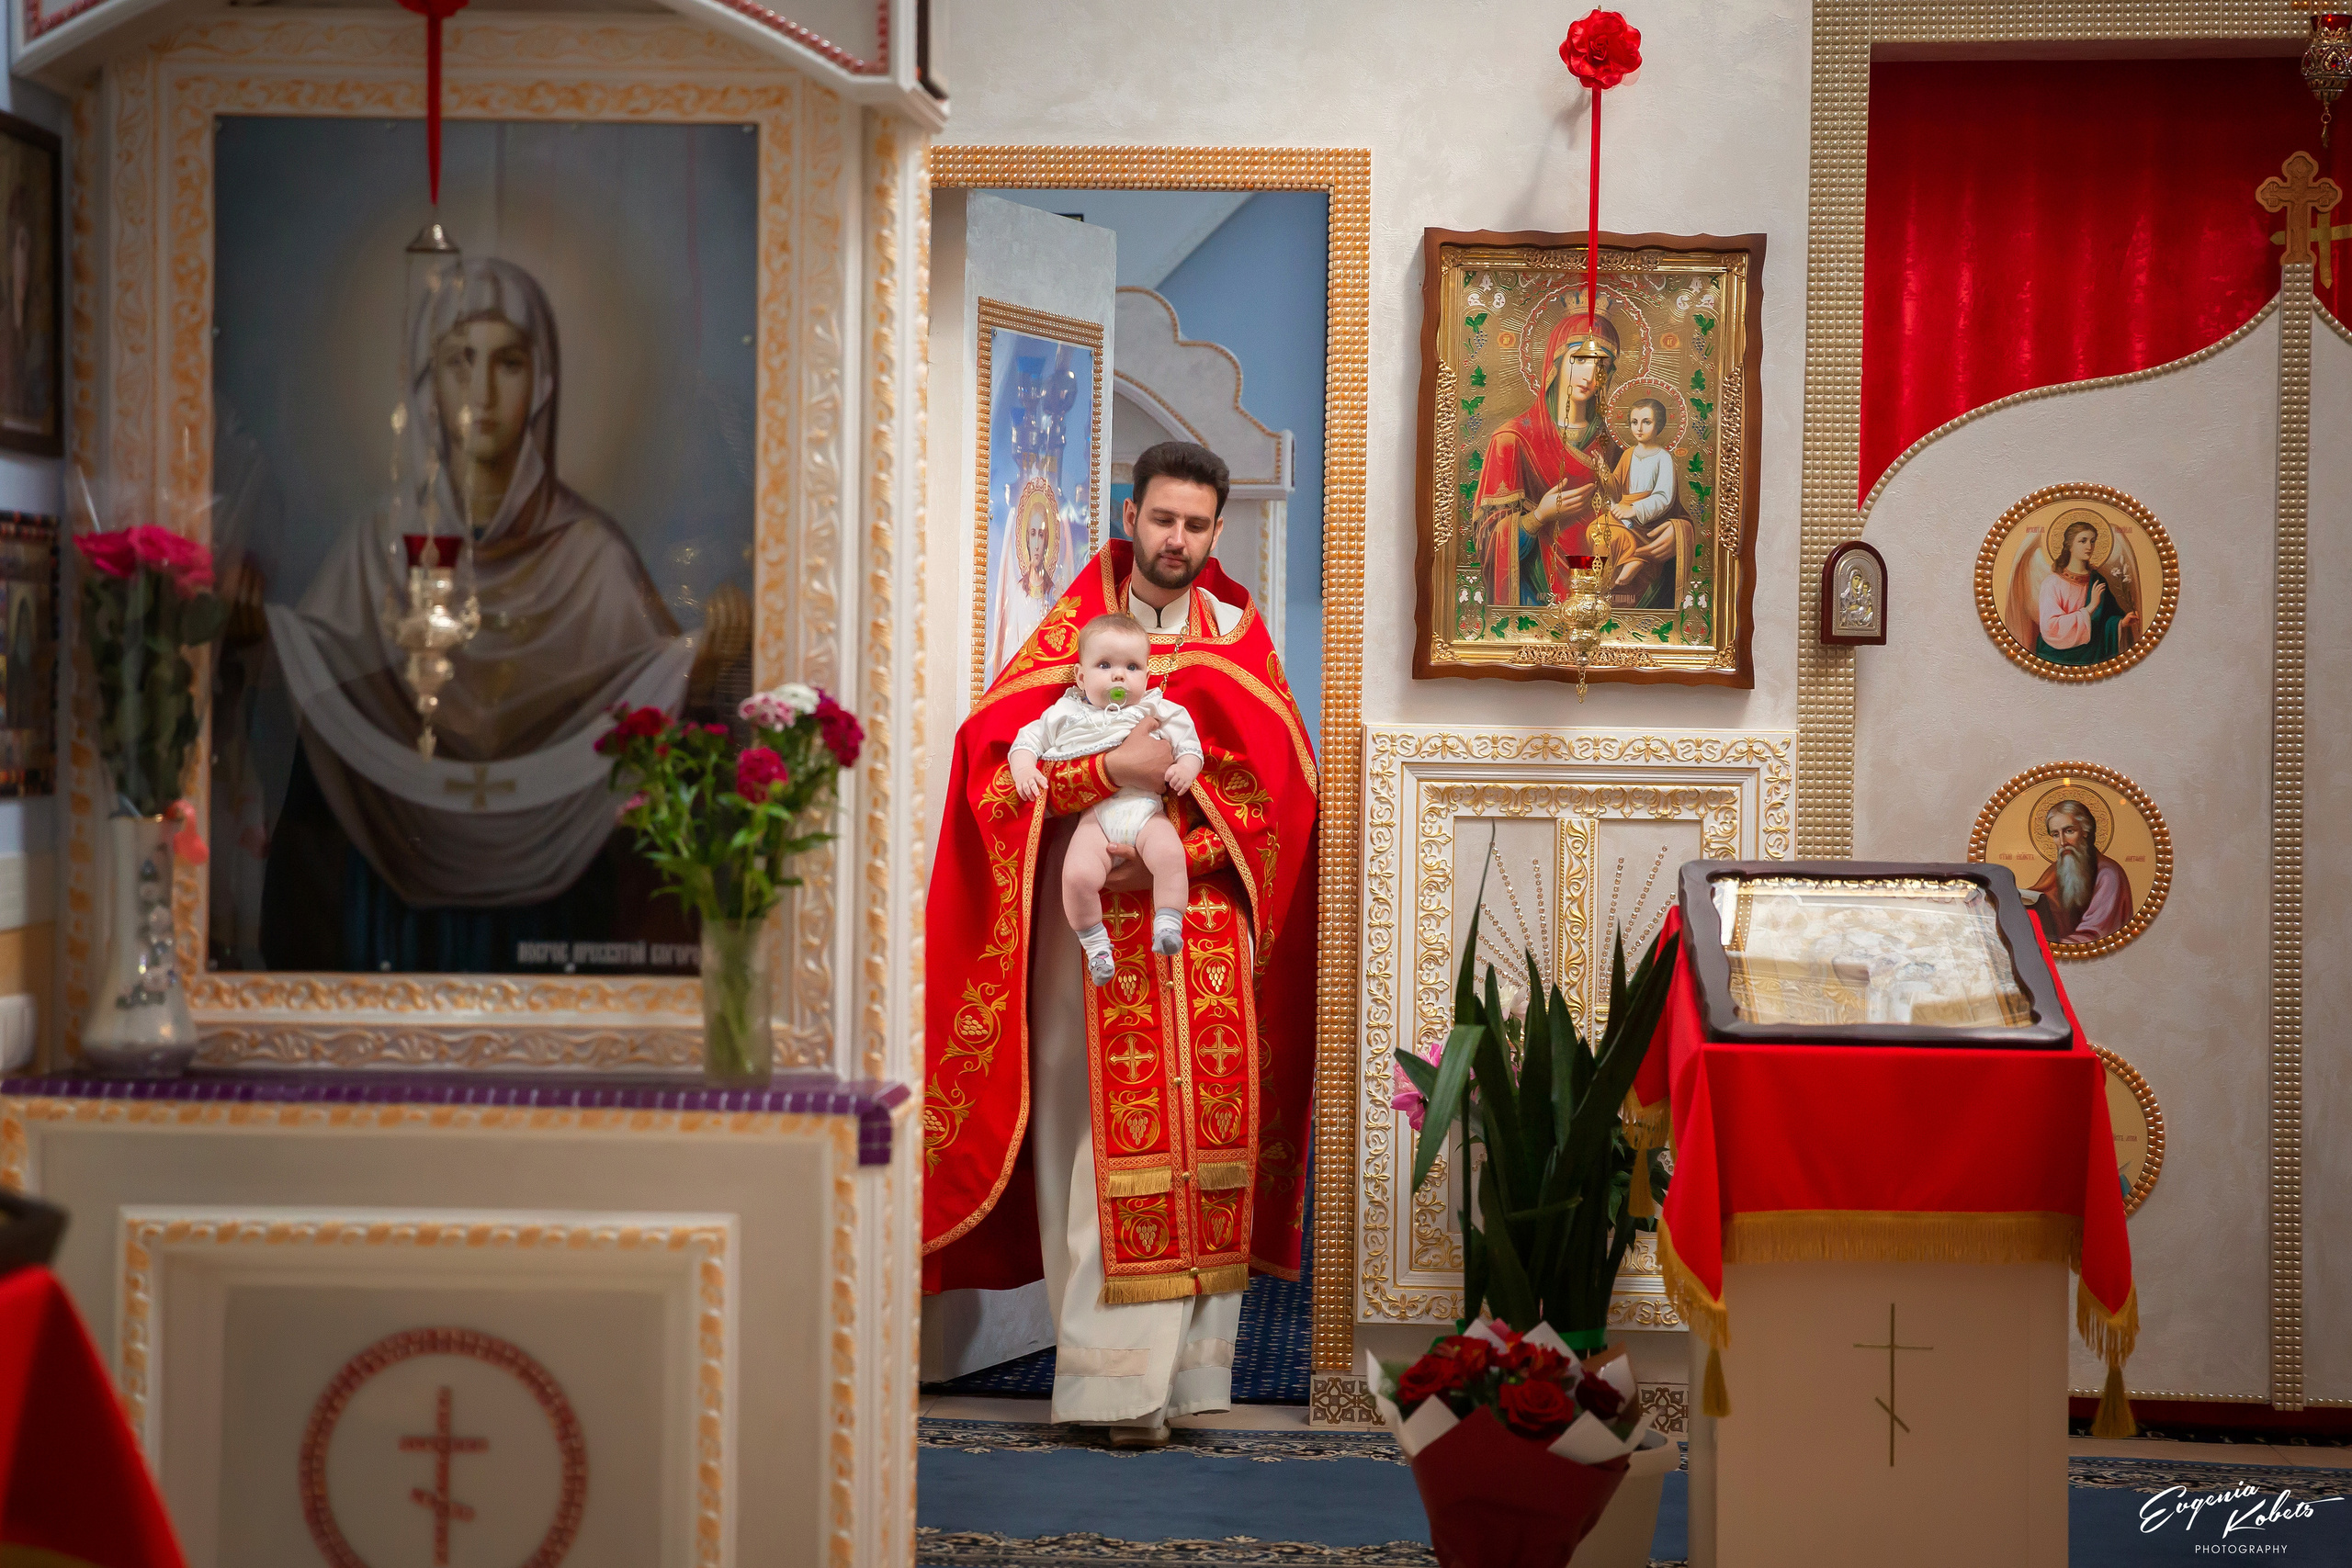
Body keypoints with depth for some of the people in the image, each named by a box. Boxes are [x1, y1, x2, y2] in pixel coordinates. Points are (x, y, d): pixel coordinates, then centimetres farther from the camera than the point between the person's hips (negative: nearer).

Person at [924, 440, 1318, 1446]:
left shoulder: (1237, 635, 11)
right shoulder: (1071, 627, 7)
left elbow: (1277, 775, 0)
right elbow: (994, 747, -4)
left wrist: (1173, 844, -13)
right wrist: (1108, 767, -19)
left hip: (1209, 926, 2)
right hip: (1093, 923, -2)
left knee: (1205, 1134, -1)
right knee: (1105, 1139, -7)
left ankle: (1182, 1370, 4)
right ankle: (1118, 1378, -6)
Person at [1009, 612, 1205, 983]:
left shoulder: (1156, 712, 18)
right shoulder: (1065, 714, 19)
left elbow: (1188, 740, 14)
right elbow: (1030, 737, 19)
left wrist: (1187, 765, -9)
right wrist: (1023, 767, -1)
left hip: (1145, 808, 0)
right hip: (1094, 816, 0)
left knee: (1169, 853, -32)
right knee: (1077, 874, -26)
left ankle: (1168, 927, -25)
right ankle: (1095, 944, -8)